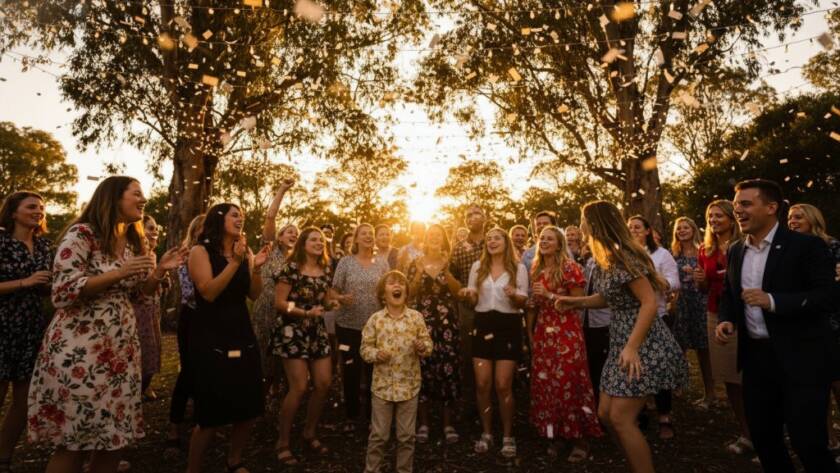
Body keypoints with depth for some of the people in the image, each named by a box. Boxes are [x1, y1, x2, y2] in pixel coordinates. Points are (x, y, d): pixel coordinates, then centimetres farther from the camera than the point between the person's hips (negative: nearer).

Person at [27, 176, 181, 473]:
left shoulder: (133, 242, 12)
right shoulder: (81, 233, -9)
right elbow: (63, 292, -16)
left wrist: (159, 271, -1)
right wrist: (118, 273, -20)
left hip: (121, 348, 7)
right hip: (80, 349, -6)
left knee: (115, 436, 9)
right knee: (74, 442, 1)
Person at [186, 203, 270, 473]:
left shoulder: (244, 252, 11)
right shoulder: (200, 251, -5)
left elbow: (254, 295, 6)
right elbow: (208, 292, -18)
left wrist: (256, 267, -9)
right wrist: (235, 262, -21)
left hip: (242, 336, 6)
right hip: (210, 340, -6)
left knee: (249, 408, 9)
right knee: (211, 415, -2)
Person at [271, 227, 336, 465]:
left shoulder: (325, 270, 9)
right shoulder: (291, 268, -10)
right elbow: (279, 303, -14)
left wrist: (333, 301, -4)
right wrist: (306, 313, -23)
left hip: (318, 332, 7)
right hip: (293, 332, -6)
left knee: (324, 384, 5)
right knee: (299, 387, -8)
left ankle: (310, 433, 26)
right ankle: (283, 443, 11)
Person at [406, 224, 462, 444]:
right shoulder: (416, 263, 9)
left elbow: (458, 291, -3)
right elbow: (409, 292, 3)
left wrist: (445, 269, -13)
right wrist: (420, 271, -9)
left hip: (447, 322, 0)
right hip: (422, 321, 0)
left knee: (448, 368, -3)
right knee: (423, 369, -2)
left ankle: (448, 424, 11)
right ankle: (424, 423, 13)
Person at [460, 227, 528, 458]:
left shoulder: (518, 268, 1)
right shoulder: (477, 267, 8)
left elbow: (523, 302, -1)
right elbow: (473, 301, 11)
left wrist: (514, 295, -23)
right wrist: (468, 294, -12)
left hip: (508, 326, -2)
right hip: (483, 325, 3)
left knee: (503, 385, -2)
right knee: (482, 384, 3)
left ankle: (507, 436, 16)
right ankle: (486, 433, 21)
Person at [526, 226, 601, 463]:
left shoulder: (570, 268, -7)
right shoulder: (536, 271, 12)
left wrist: (550, 295, -17)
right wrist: (530, 332, 15)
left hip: (566, 333, -6)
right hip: (542, 333, 6)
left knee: (568, 383, -4)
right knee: (544, 383, 8)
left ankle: (580, 440, 9)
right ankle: (552, 434, 23)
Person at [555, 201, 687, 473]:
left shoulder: (624, 257, -18)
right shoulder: (605, 259, 11)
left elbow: (649, 303, -22)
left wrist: (632, 347, -26)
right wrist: (574, 302, 11)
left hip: (643, 344, -10)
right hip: (622, 342, 10)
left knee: (621, 418, -8)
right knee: (606, 414, 10)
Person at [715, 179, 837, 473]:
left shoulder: (806, 246, -9)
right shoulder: (736, 252, 9)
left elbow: (827, 297, -17)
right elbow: (729, 293, 17)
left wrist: (772, 301, -27)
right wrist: (726, 320, -1)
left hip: (801, 359, -5)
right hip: (755, 357, 6)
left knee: (808, 442, 1)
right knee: (762, 435, 15)